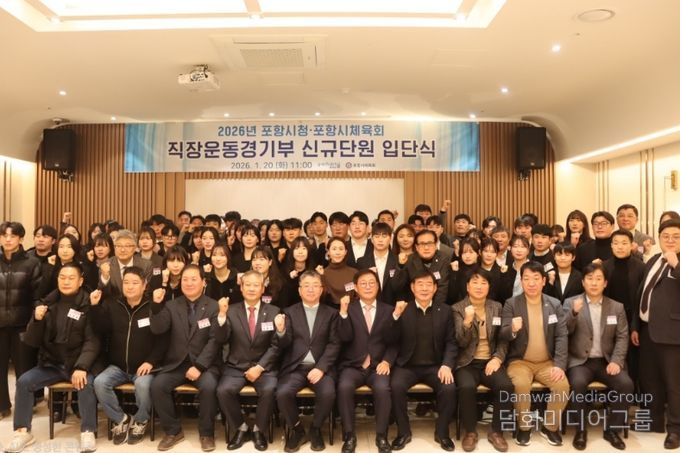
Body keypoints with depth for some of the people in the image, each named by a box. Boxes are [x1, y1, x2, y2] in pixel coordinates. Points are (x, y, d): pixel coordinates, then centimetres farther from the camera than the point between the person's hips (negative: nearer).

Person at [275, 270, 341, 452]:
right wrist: (281, 331, -21)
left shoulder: (331, 313, 9)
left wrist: (321, 368, -13)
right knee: (283, 393, -27)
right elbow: (285, 345, 2)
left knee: (328, 393, -28)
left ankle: (315, 429, 3)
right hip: (295, 367, 1)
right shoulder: (290, 312, 10)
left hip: (320, 367, 0)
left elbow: (334, 345, 1)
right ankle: (297, 430, 3)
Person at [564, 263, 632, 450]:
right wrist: (574, 313, -26)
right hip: (580, 361, -2)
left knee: (626, 383, -24)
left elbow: (622, 337, 4)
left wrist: (616, 361, -12)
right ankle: (580, 430, -10)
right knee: (578, 383, -31)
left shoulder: (617, 307, 9)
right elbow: (564, 332, -7)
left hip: (606, 361, 3)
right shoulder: (570, 303, 2)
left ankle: (612, 429, -2)